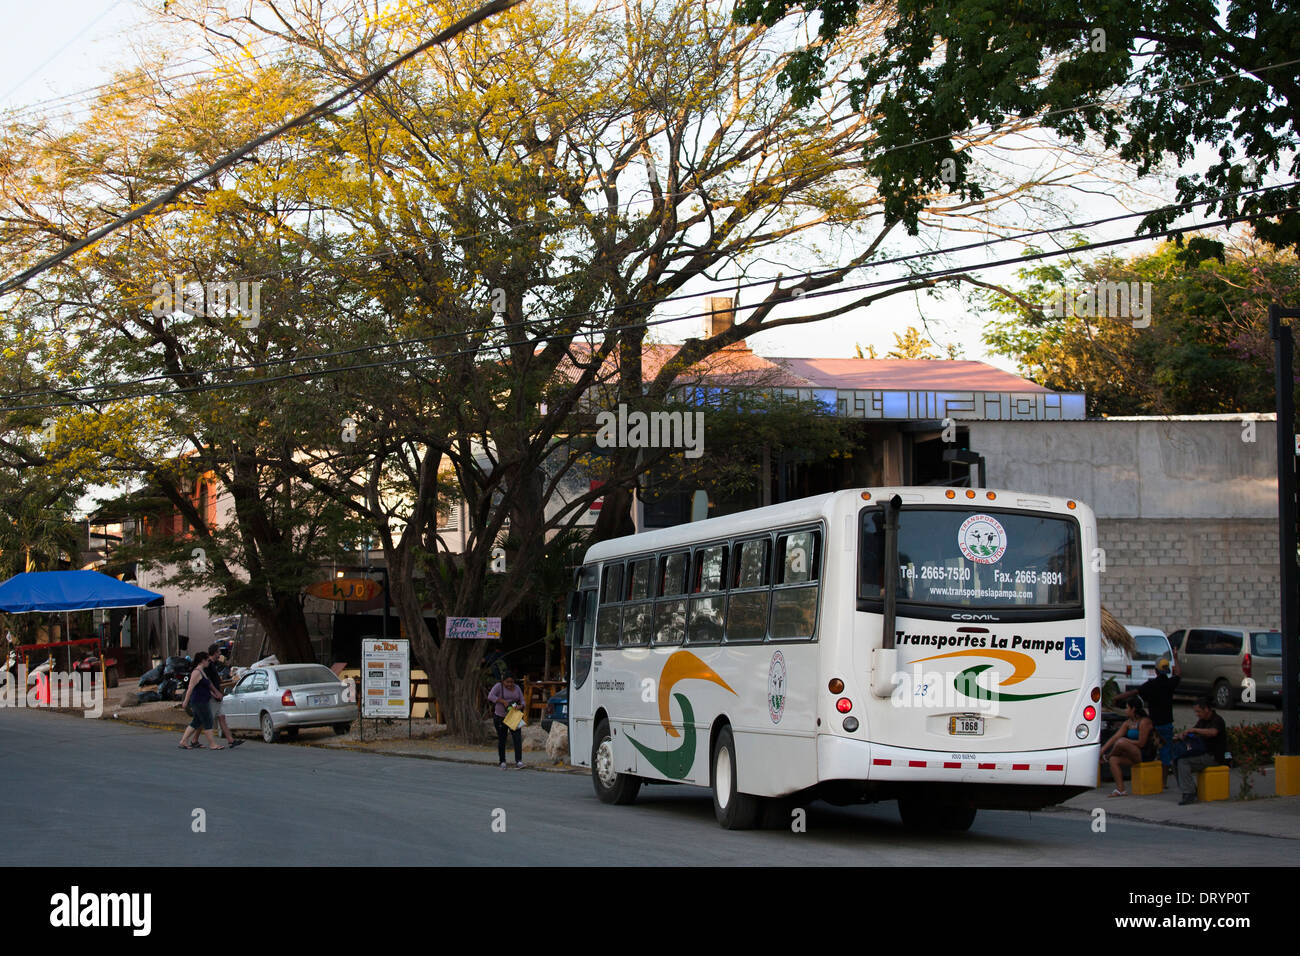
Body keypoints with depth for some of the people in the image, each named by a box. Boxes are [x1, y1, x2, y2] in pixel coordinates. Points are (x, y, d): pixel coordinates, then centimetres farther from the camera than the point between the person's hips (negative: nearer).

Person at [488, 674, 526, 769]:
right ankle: (502, 762, 18)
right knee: (501, 740, 5)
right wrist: (503, 701, -31)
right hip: (500, 717, -2)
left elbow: (522, 702, 3)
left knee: (518, 737, -13)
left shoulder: (517, 689, 3)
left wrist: (520, 706, -21)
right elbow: (490, 696, -23)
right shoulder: (499, 686, -9)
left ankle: (518, 761, -19)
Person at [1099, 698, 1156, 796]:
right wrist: (1102, 750, -1)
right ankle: (1120, 790, -13)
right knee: (1114, 760, -9)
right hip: (1135, 755, 9)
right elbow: (1115, 737, 7)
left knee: (1121, 742, -27)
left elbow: (1141, 743, -18)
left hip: (1146, 754, -9)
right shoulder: (1128, 723, 12)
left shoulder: (1144, 722, -14)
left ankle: (1108, 756, 4)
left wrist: (1125, 741, -9)